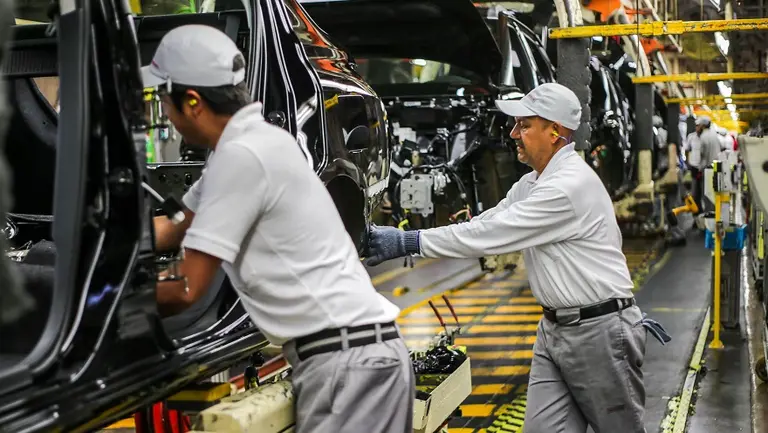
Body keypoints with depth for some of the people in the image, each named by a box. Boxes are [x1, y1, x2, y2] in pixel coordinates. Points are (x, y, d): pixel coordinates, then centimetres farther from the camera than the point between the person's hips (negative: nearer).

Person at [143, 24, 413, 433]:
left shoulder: (241, 155, -17)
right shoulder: (251, 143, 13)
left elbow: (186, 290, -13)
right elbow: (176, 233, 28)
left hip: (346, 359, -10)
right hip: (352, 352, 10)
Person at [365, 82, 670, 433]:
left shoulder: (571, 184, -22)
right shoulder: (531, 183, 10)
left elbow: (493, 233, -23)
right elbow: (487, 224, 9)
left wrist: (410, 241, -19)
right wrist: (405, 239, -2)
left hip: (599, 331, -8)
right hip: (554, 329, 8)